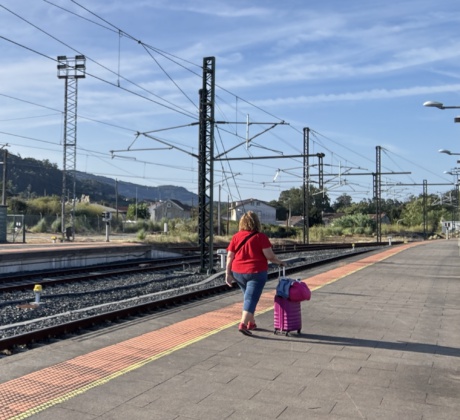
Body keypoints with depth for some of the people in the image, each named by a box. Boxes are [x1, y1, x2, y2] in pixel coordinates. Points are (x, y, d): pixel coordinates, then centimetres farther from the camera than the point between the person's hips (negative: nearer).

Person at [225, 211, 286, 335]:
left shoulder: (236, 237, 3)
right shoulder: (260, 236, -8)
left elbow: (230, 256, 1)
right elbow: (270, 256, -12)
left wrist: (228, 273, 5)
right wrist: (280, 262, 5)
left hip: (238, 273, 5)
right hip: (256, 273, -5)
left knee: (249, 297, 21)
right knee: (251, 298, -4)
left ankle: (251, 323, 30)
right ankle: (243, 324, -19)